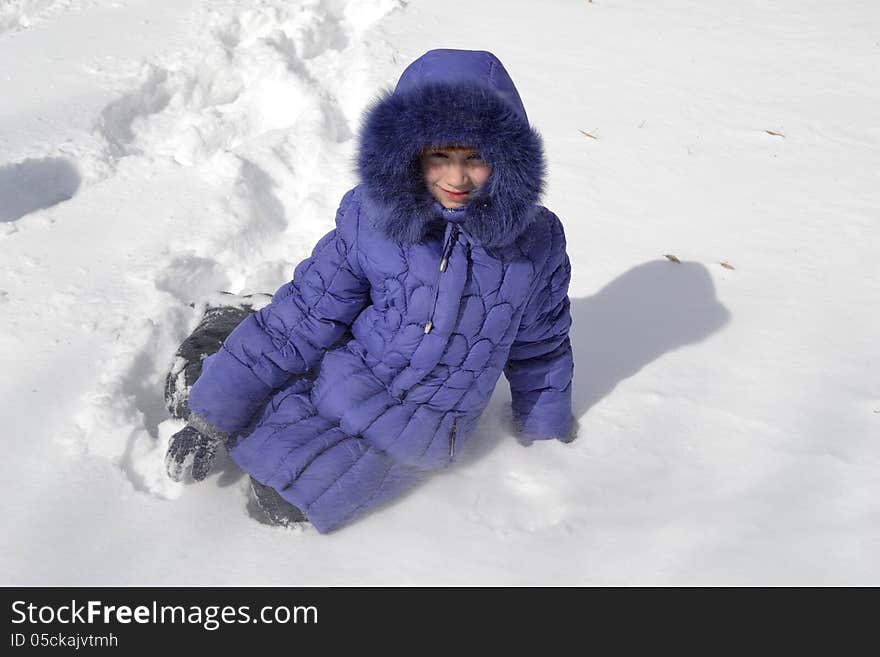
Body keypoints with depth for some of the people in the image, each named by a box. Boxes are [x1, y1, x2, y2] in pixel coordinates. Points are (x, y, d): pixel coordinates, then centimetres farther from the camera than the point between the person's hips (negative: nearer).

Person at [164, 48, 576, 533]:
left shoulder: (537, 241, -9)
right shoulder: (372, 221, -11)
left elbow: (540, 343, 9)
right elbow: (303, 319, -7)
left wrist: (545, 421, 23)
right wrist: (213, 414, -8)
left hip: (408, 440, -1)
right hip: (330, 396, 2)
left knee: (284, 502, -9)